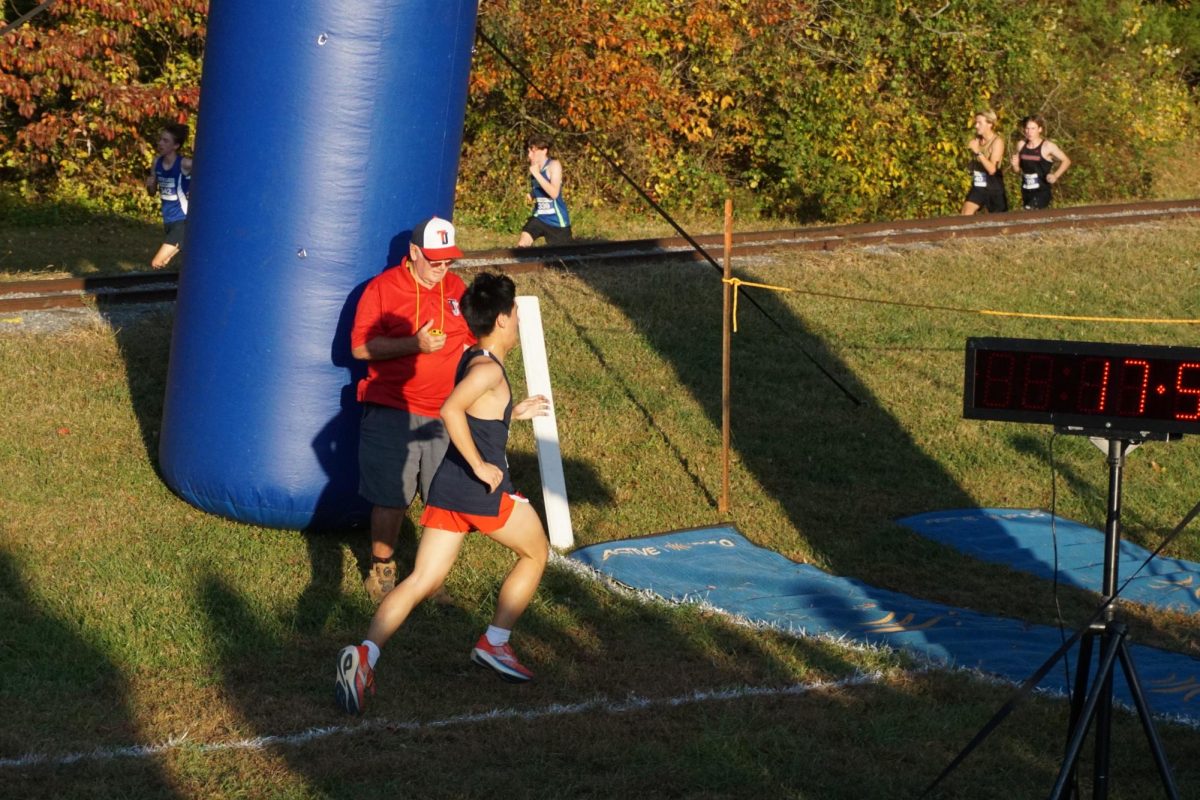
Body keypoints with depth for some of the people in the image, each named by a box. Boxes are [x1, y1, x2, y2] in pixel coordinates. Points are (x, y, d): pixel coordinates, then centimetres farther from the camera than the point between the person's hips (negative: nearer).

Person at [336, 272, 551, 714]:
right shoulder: (489, 369, -13)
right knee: (535, 554, 18)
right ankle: (495, 643, 20)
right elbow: (451, 410, -30)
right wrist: (480, 466, -25)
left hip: (448, 487, 8)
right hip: (485, 491, -8)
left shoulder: (471, 359, 15)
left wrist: (513, 412, 31)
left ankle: (366, 653, -19)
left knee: (422, 580, 1)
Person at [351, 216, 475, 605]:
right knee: (390, 496, -1)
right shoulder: (383, 287, -5)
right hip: (393, 413, -4)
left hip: (445, 414, 4)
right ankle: (382, 568, 16)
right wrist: (414, 344, -20)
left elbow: (470, 341, 24)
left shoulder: (456, 288, 10)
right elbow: (360, 346, -10)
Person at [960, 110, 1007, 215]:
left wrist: (978, 152, -26)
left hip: (994, 189, -5)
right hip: (978, 188, 5)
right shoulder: (976, 140, 5)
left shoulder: (997, 142, -11)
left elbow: (992, 169, -21)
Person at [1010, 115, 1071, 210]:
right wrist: (1015, 165, -8)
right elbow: (1017, 169, 15)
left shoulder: (1047, 146, -9)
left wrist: (1055, 175, -14)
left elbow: (1066, 161, -2)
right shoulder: (1022, 145, 5)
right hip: (1026, 192, 6)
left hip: (1041, 191, -6)